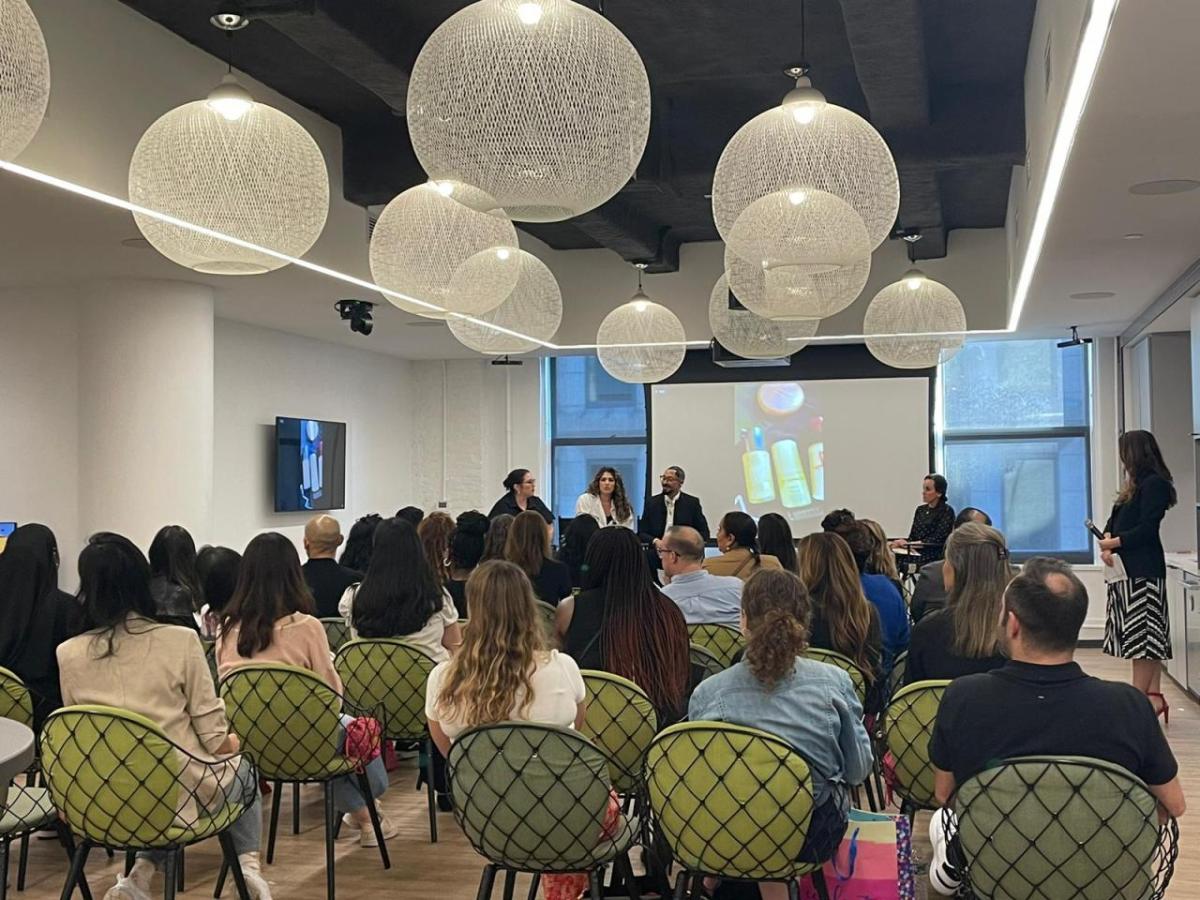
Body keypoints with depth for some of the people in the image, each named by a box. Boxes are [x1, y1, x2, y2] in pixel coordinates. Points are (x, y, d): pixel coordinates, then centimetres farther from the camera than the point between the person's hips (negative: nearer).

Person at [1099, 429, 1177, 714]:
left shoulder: (1155, 484, -10)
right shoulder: (1136, 486, 18)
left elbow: (1147, 529, -17)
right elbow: (1115, 522, 14)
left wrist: (1115, 542, -8)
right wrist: (1107, 546, -3)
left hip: (1143, 572, -9)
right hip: (1129, 570, 9)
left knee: (1142, 636, -7)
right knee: (1146, 637, 9)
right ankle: (1153, 695, 12)